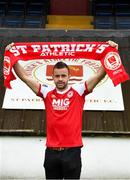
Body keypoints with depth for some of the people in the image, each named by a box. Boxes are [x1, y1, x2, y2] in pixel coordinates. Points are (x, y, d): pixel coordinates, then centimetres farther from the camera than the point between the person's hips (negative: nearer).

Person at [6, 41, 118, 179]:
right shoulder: (47, 92, 5)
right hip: (51, 151, 2)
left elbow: (100, 74, -6)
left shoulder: (78, 91, -1)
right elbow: (24, 76, 7)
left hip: (72, 151, -2)